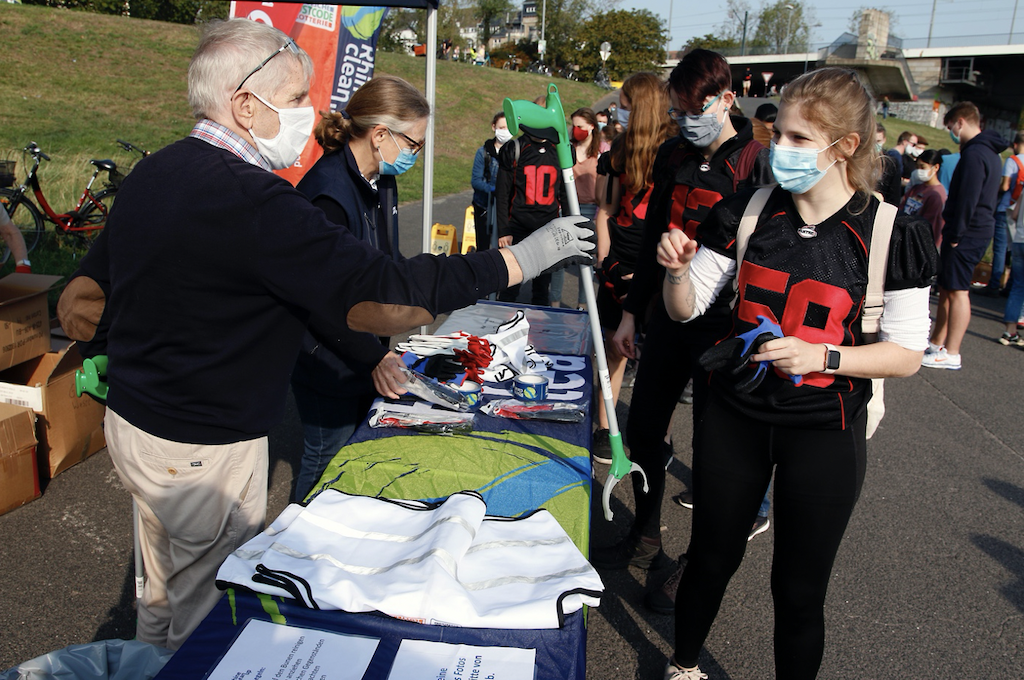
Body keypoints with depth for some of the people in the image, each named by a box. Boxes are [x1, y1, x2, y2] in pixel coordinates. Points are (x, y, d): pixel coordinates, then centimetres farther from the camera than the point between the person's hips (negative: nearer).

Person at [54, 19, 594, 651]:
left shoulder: (149, 174, 3)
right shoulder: (255, 202, -27)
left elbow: (82, 299, 9)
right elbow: (386, 290, -32)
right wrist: (529, 255, -24)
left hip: (130, 423, 9)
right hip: (205, 451, -9)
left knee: (164, 595, 28)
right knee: (206, 614, 13)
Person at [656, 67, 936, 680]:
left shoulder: (893, 236, -11)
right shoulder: (747, 214, -3)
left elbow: (907, 353, -7)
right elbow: (687, 308, 1)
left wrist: (822, 356, -22)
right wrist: (677, 269, -20)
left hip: (824, 433, -2)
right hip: (735, 417, 3)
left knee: (800, 588, 9)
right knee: (711, 559, 17)